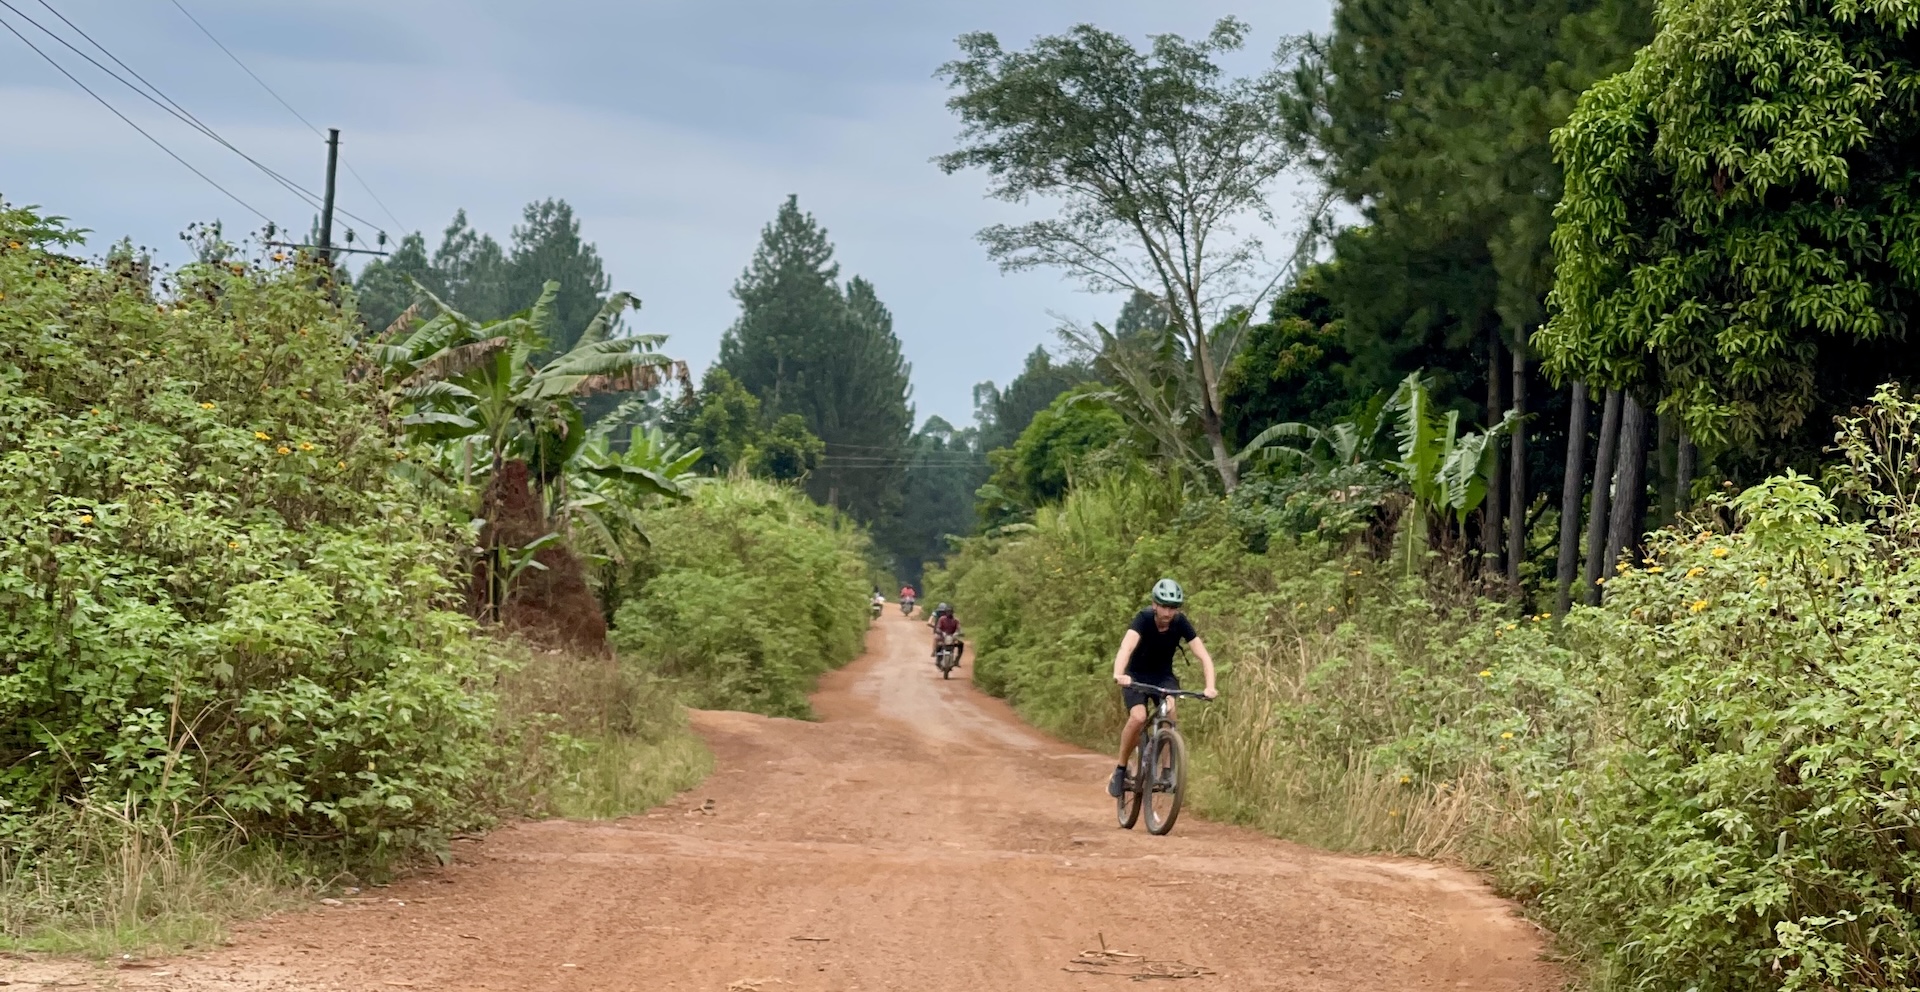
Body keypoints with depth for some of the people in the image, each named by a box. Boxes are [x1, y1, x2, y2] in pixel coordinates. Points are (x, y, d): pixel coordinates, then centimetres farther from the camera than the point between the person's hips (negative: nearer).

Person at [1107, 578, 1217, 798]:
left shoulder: (1180, 623, -17)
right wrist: (1118, 674, -62)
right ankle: (1120, 770, -8)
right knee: (1138, 717, -27)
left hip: (1163, 676, 2)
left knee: (1169, 711, -28)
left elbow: (1203, 655, -22)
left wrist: (1210, 686, -39)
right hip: (1136, 676, -2)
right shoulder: (1143, 619, -25)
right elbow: (1126, 647, -42)